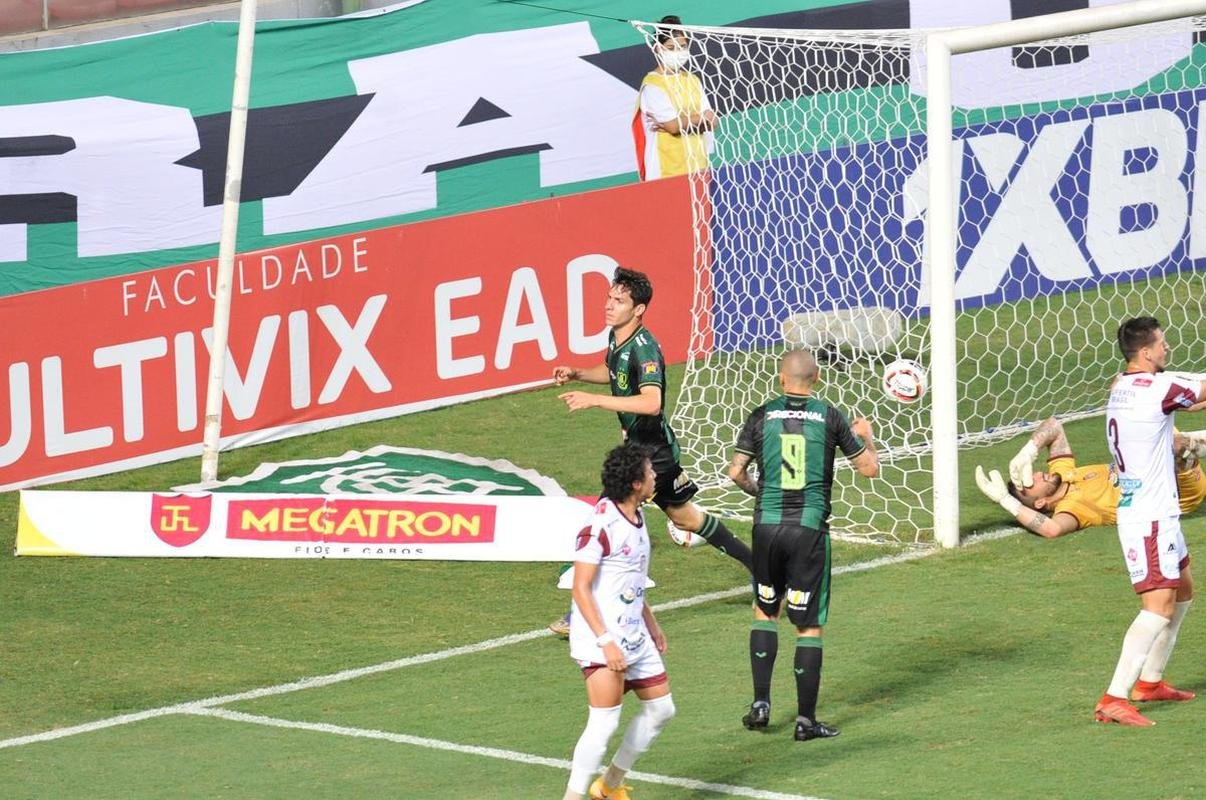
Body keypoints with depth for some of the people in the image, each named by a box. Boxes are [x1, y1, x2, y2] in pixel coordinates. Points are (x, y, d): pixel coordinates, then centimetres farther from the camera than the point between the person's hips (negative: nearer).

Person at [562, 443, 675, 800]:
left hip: (634, 636, 9)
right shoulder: (600, 526, -19)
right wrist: (606, 642, -23)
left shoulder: (636, 518, 9)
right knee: (604, 722, -14)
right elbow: (580, 589, -19)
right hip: (601, 640, -9)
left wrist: (651, 624, 26)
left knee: (660, 708, 14)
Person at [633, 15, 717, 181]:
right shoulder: (652, 85, -9)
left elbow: (711, 121, 4)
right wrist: (701, 118, -2)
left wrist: (682, 123, -11)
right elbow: (674, 125, -17)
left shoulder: (692, 80, 12)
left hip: (697, 168, 7)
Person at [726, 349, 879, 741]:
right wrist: (865, 435, 25)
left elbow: (736, 472, 3)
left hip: (768, 524, 2)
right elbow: (869, 468, 5)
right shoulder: (829, 417, -1)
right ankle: (805, 719, 4)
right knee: (809, 625, 3)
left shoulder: (762, 416, 1)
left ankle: (761, 703, 14)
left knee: (765, 609, 21)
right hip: (810, 527, -2)